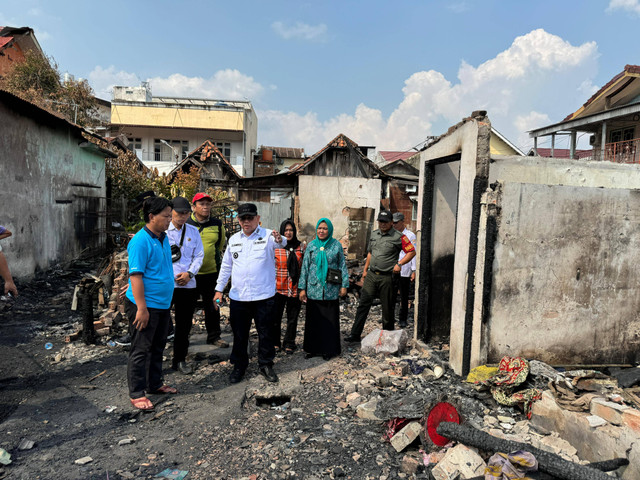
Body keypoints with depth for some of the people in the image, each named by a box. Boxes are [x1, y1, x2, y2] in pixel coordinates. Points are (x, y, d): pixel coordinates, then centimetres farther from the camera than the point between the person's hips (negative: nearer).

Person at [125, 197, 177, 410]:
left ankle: (155, 383, 33)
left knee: (157, 347, 19)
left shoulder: (163, 237, 9)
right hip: (145, 306, -9)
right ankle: (136, 394, 14)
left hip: (163, 304, 9)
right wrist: (142, 308, -23)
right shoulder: (140, 242, -18)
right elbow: (135, 276, -22)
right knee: (141, 350, 2)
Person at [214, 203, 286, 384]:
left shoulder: (267, 235, -4)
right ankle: (239, 366, 30)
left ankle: (266, 365, 27)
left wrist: (279, 239, -52)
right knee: (239, 334, 13)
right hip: (238, 296, 3)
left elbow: (281, 243, -28)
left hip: (263, 296, -3)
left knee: (265, 333, 9)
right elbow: (226, 266, 15)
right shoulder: (234, 239, 10)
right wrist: (219, 289, 12)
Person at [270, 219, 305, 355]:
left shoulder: (300, 247, 4)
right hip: (278, 288, -1)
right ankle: (275, 342, 24)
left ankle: (289, 343, 25)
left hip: (295, 289, 2)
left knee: (293, 318, 10)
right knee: (275, 317, 6)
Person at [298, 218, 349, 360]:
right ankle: (313, 348, 19)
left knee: (330, 320, 4)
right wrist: (302, 288, 2)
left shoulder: (336, 245, 2)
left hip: (331, 290, -1)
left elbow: (342, 266, 5)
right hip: (313, 289, 1)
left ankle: (328, 349, 17)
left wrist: (344, 285, 1)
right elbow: (305, 267, 6)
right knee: (313, 319, 6)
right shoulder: (311, 245, 5)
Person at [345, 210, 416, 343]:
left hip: (387, 277, -4)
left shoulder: (398, 237, -5)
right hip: (371, 275, 4)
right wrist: (365, 269, 20)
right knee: (363, 304, -1)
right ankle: (355, 335, 1)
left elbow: (412, 252, -3)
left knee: (387, 308, 6)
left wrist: (399, 264, -13)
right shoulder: (374, 234, 13)